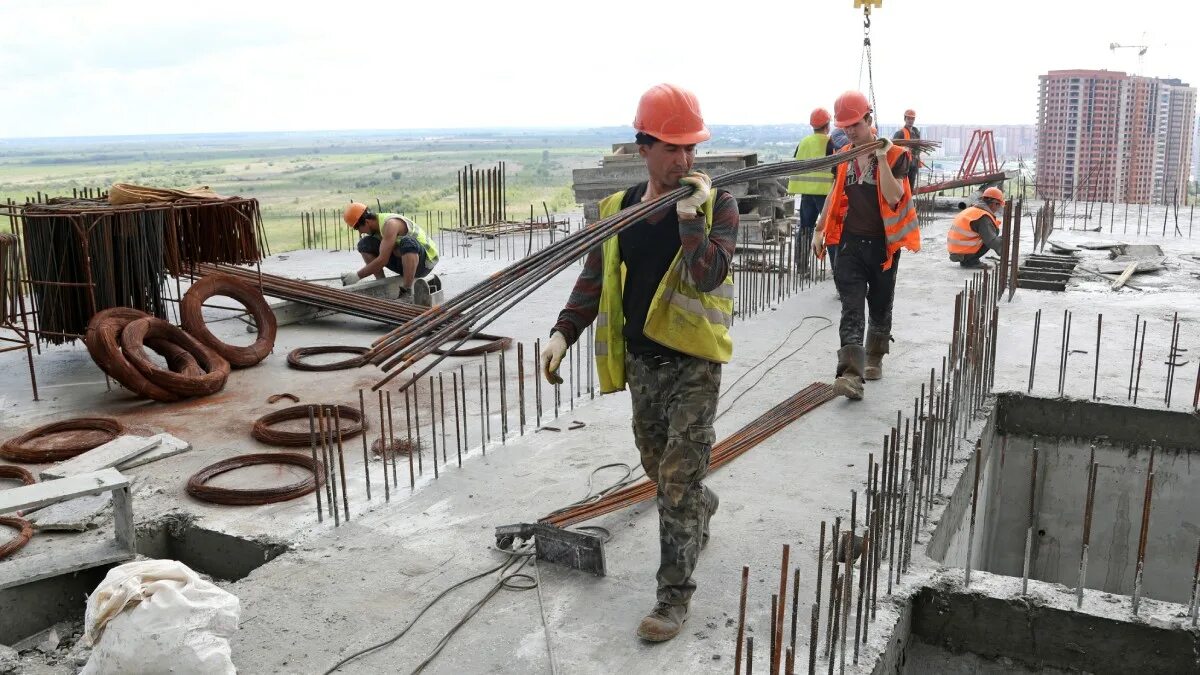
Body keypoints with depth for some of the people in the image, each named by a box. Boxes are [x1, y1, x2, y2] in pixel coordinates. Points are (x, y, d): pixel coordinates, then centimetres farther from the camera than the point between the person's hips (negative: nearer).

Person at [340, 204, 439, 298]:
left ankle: (407, 291, -31)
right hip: (403, 261, 8)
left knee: (407, 242, -42)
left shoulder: (390, 224, -25)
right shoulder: (376, 225, 2)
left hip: (425, 261, -8)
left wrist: (358, 276, -22)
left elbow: (383, 260, -28)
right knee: (365, 244, -2)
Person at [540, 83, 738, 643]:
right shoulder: (616, 210, 3)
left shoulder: (716, 205, -9)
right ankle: (703, 506, 52)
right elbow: (594, 281, 7)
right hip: (640, 361, 5)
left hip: (693, 363, -5)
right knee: (659, 468, 20)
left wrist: (690, 213, -25)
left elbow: (706, 276, -24)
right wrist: (563, 332, -5)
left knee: (678, 480, -5)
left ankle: (674, 594, 8)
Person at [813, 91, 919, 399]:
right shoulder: (844, 157, 7)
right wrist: (820, 230, 19)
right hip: (850, 243, 2)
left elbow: (893, 197, -20)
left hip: (882, 243, -2)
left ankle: (874, 358, 35)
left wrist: (882, 159, -24)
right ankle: (851, 375, -17)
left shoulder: (894, 154, -7)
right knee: (851, 310, -9)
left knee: (880, 307, 14)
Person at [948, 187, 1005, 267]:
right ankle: (970, 261, -4)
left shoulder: (971, 210, 14)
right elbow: (992, 242, -20)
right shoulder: (984, 217, -15)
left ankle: (966, 260, 11)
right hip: (963, 254, -9)